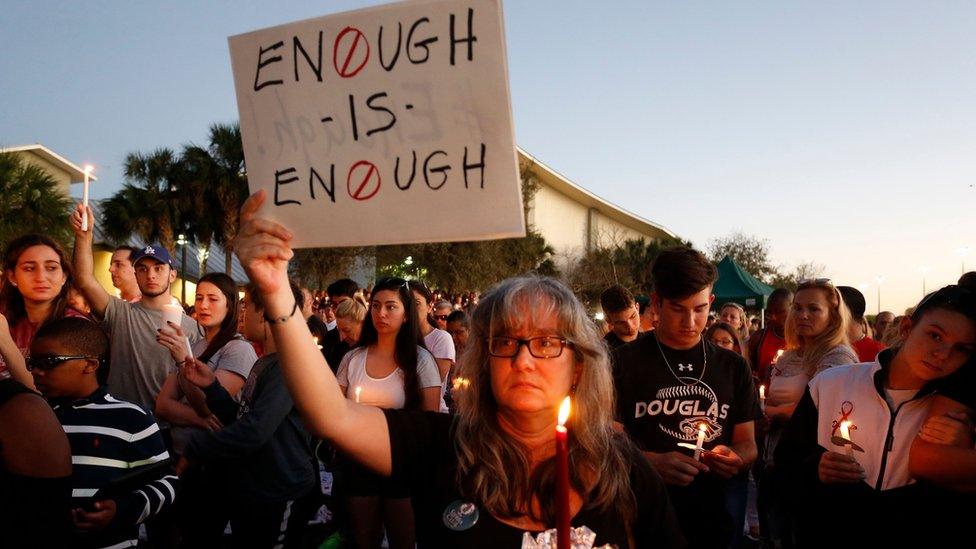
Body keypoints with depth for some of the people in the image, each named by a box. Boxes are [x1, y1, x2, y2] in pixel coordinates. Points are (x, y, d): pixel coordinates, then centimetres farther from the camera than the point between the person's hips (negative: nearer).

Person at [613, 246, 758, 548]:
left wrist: (735, 459, -13)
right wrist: (653, 463, -26)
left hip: (716, 524, 3)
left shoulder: (733, 367, 5)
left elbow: (747, 444, 9)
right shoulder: (624, 363, -7)